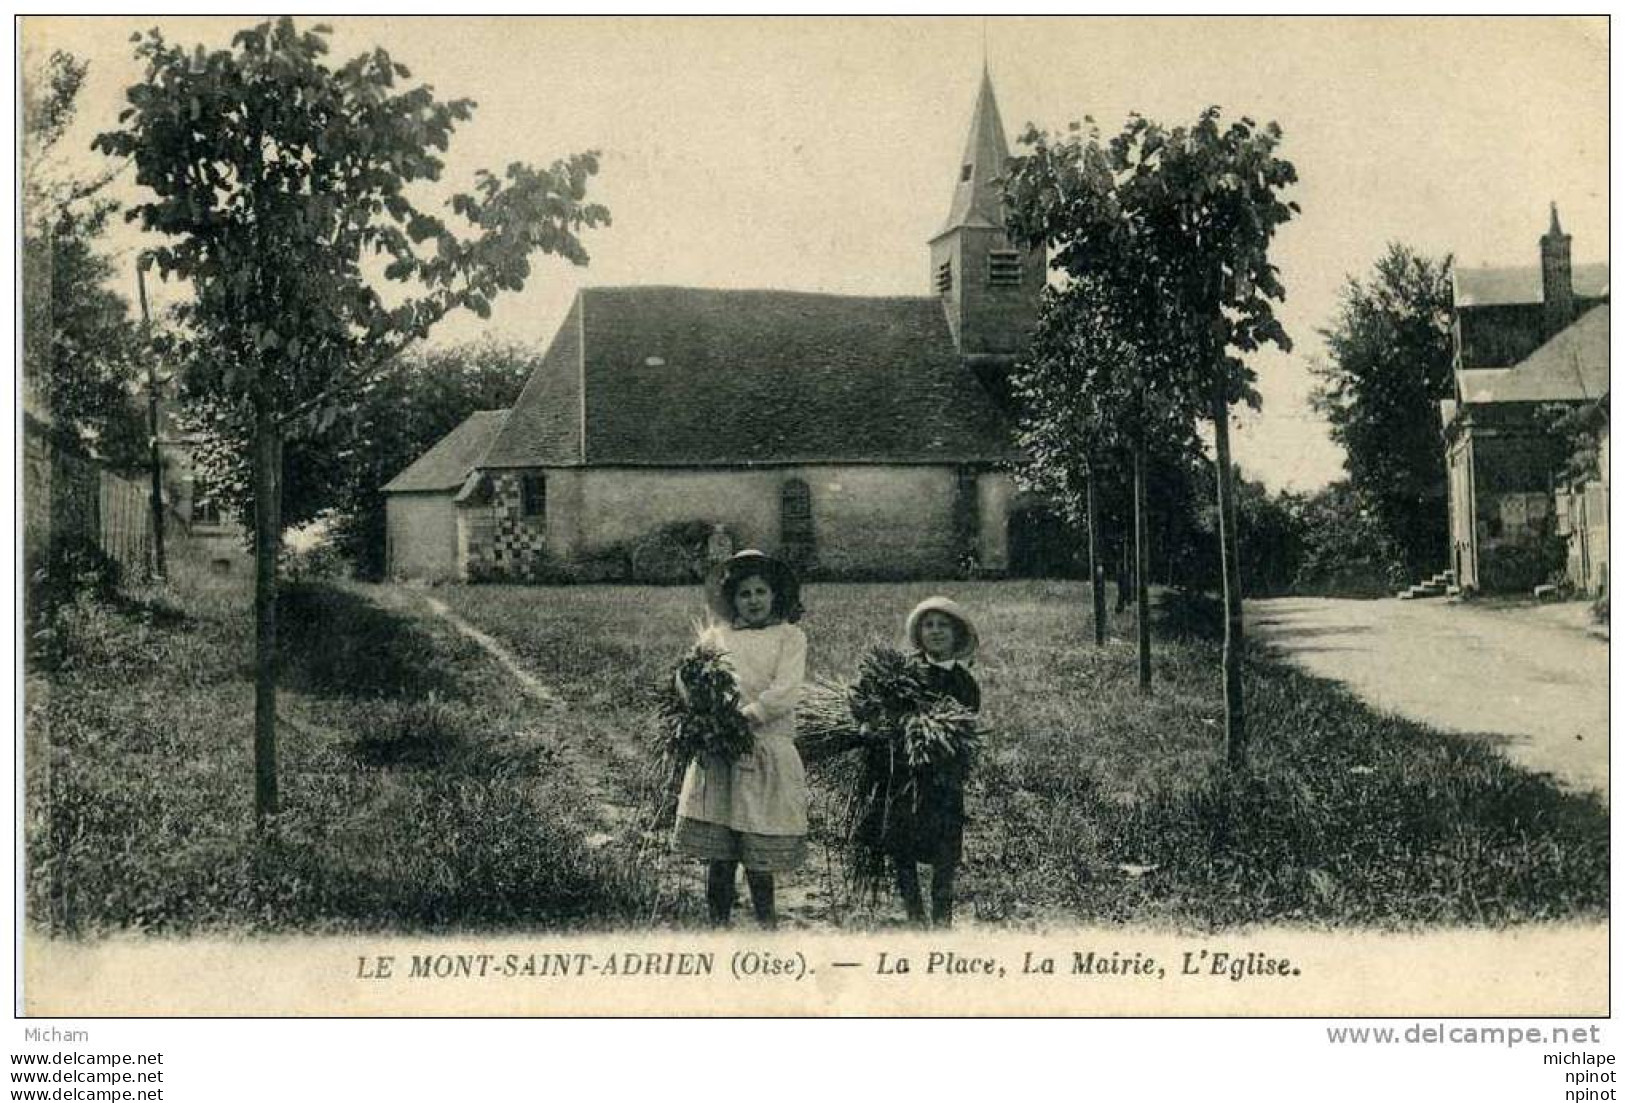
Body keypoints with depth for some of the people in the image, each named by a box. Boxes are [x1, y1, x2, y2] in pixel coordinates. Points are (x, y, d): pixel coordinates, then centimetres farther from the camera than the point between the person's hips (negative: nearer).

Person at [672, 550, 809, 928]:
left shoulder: (790, 637, 6)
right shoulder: (716, 635, 13)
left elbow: (784, 692, -6)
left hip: (767, 751, -2)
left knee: (760, 859, 0)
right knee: (717, 856, 2)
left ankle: (766, 923, 13)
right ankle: (718, 924, 11)